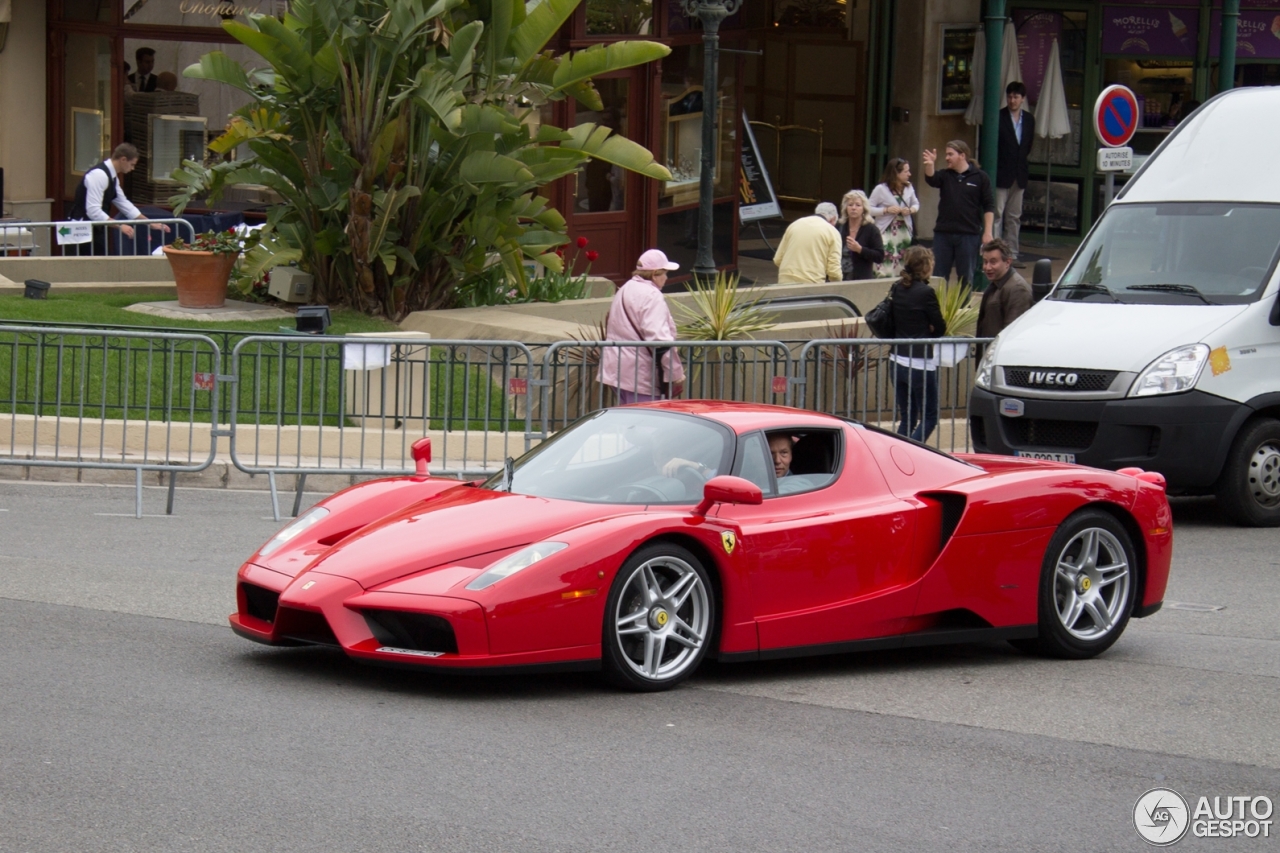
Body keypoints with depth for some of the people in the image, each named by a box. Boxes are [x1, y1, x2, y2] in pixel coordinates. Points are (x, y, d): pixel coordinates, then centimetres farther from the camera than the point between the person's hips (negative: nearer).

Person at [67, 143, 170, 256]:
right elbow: (93, 211, -27)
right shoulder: (99, 175, -22)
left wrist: (151, 223, 14)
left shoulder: (112, 176, 9)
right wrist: (120, 226, -26)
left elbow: (123, 204, 17)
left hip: (95, 229, 10)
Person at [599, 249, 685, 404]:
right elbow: (659, 338, -23)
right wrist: (676, 375, -19)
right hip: (640, 377, -10)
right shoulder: (652, 296, -14)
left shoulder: (624, 291, 18)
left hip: (618, 370, 10)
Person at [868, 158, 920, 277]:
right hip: (886, 232, -5)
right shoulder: (881, 189, -8)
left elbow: (916, 204, 19)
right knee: (885, 269, -14)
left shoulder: (909, 187, 7)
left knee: (902, 269, 4)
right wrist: (886, 210, -19)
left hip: (904, 231, 5)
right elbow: (868, 209, -8)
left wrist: (911, 210, -4)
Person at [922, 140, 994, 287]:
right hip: (943, 233, 3)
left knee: (965, 276, 6)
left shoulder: (980, 177, -1)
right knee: (938, 275, 6)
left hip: (969, 235, -3)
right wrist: (930, 165, -36)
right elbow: (931, 180, -15)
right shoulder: (945, 175, 7)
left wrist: (987, 232, -7)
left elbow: (989, 207, -1)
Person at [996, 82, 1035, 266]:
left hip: (1019, 175, 5)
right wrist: (993, 171, -9)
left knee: (1014, 217, 9)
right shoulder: (998, 118, -7)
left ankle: (1012, 255, 14)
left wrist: (1022, 165, 10)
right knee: (996, 215, -6)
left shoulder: (1029, 119, 8)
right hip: (1001, 175, -5)